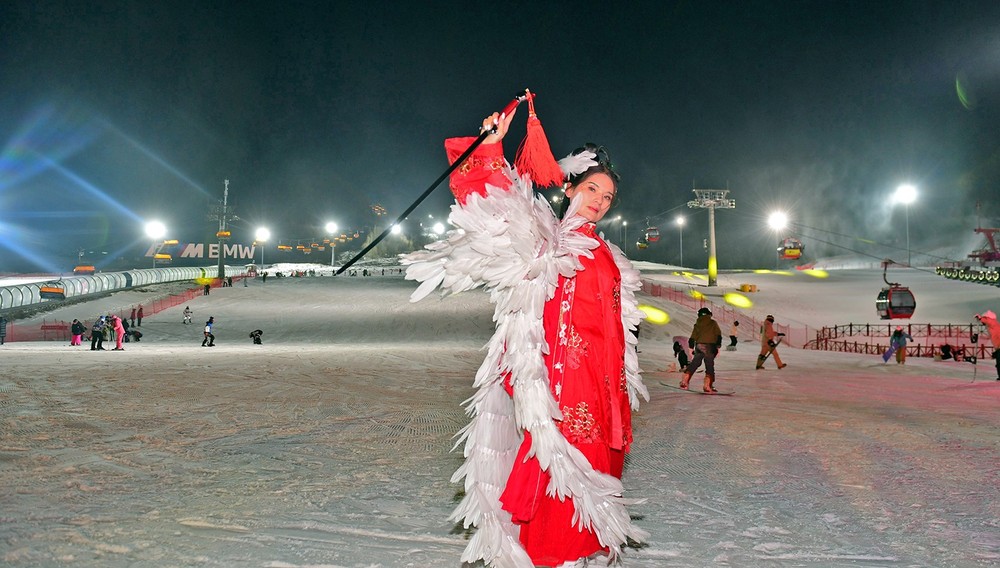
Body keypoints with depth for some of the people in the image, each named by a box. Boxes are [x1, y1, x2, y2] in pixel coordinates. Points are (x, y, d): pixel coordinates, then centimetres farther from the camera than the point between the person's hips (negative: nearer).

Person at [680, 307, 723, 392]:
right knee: (710, 367, 4)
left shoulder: (697, 324, 10)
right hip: (709, 347, -3)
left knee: (694, 364, 16)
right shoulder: (713, 323, 4)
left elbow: (692, 338, 7)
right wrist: (718, 346, -2)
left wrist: (691, 348, 12)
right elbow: (718, 335, -3)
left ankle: (684, 382, 11)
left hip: (699, 346, 3)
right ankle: (707, 386, -4)